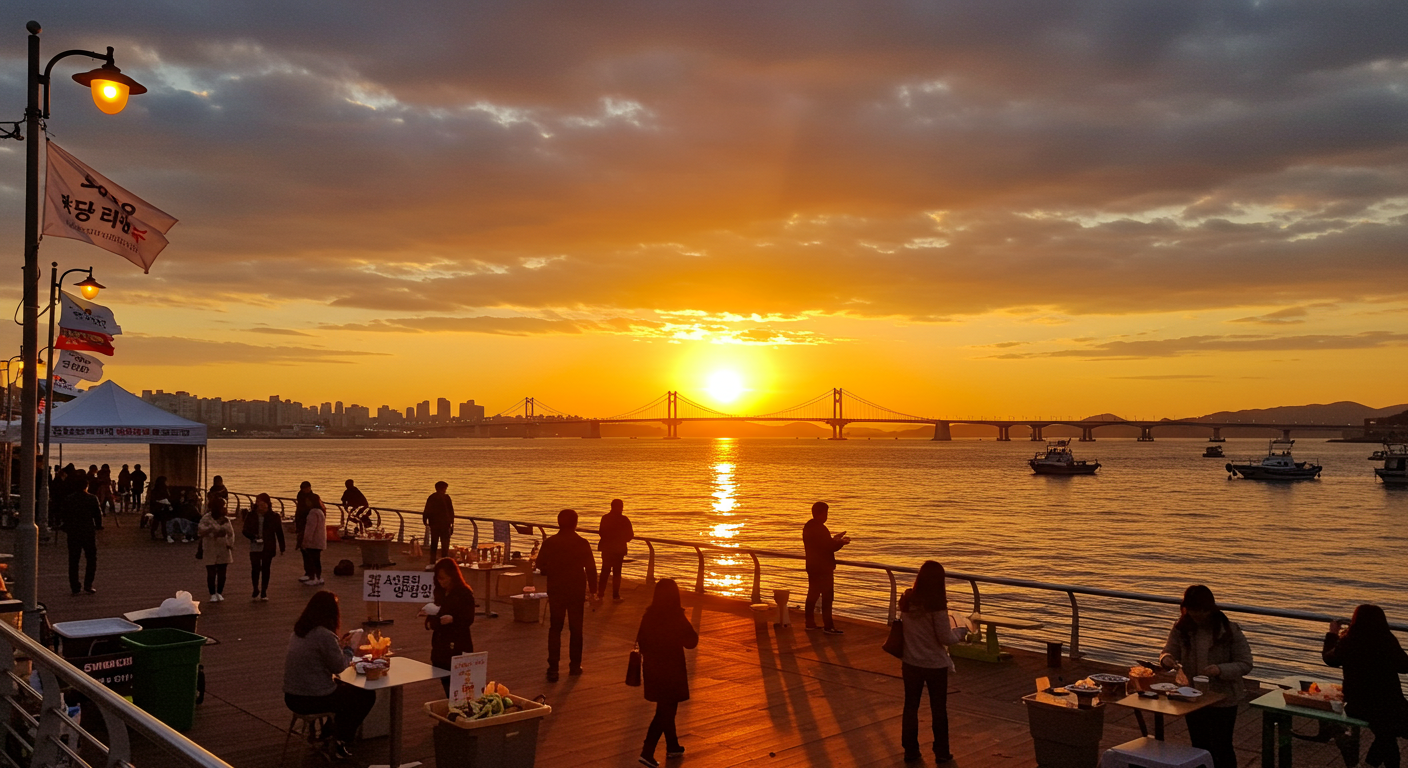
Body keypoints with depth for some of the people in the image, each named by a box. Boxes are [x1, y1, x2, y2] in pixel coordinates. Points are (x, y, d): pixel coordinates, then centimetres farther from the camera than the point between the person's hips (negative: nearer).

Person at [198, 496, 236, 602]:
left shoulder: (226, 519, 7)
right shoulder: (206, 519, -6)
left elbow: (231, 533, 10)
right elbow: (200, 531, -20)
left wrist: (230, 544, -5)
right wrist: (212, 528, -34)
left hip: (224, 550, 3)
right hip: (210, 550, -3)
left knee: (222, 573, 7)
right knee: (211, 573, -1)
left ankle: (219, 593, 19)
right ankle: (212, 594, 10)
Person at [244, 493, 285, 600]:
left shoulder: (274, 516, -2)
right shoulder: (251, 515, 0)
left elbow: (279, 532, 2)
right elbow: (245, 530, 3)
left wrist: (282, 547, 0)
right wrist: (253, 536, -18)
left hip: (268, 547, 0)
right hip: (255, 547, 0)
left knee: (265, 568, 4)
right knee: (255, 568, -5)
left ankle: (264, 592, 14)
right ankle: (255, 589, 18)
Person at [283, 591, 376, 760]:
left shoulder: (299, 630, 4)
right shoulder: (325, 635, -23)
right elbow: (339, 666, -13)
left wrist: (339, 645, 10)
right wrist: (348, 649, 4)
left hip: (292, 697, 9)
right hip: (313, 700, -9)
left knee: (342, 686, 30)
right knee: (367, 695, 9)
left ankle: (332, 733, 34)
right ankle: (341, 741, 16)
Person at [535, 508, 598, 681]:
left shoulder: (549, 543, -6)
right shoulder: (582, 543, -9)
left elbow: (540, 565, 1)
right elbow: (590, 568, -9)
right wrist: (592, 589, 0)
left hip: (556, 591, 1)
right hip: (577, 591, -1)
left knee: (555, 629, 7)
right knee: (576, 628, 13)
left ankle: (553, 668, -1)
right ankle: (575, 665, 18)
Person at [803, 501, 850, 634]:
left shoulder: (808, 527, 10)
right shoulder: (820, 528, -20)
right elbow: (830, 547, -21)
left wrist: (834, 540, 18)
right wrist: (841, 543, -5)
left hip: (812, 567, 10)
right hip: (823, 568, -10)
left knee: (813, 594, 15)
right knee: (827, 596, -5)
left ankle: (810, 623, 20)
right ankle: (828, 626, -4)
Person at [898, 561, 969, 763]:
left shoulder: (906, 601, -6)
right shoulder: (936, 605, -21)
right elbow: (947, 638, -16)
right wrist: (962, 630, 2)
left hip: (911, 663, 4)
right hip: (935, 664, -4)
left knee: (910, 706, 15)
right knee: (938, 709, 13)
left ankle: (910, 751, 22)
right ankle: (941, 752, 23)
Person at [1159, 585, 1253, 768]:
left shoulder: (1230, 630, -15)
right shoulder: (1181, 629, -6)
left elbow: (1245, 664, -12)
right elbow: (1169, 652, 0)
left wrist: (1220, 670, -30)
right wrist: (1166, 659, -24)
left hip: (1223, 699, -3)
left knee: (1222, 748, 8)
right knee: (1200, 747, 17)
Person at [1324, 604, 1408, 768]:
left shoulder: (1347, 643, -13)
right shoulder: (1389, 642, -15)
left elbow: (1328, 658, 9)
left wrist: (1332, 634, 24)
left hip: (1358, 707, 2)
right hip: (1388, 705, -2)